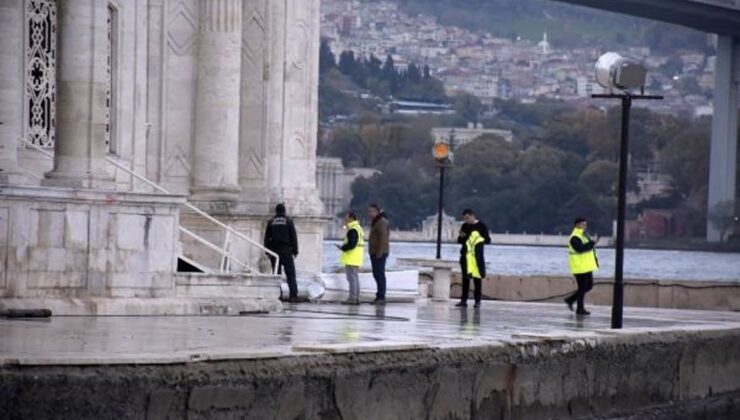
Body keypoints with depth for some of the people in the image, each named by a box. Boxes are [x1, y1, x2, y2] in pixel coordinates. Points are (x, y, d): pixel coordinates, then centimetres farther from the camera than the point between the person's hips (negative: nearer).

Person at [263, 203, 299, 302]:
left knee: (276, 274, 5)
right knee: (290, 274, -1)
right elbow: (293, 237, -1)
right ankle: (293, 295, -9)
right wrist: (295, 250, 4)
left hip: (274, 250, 2)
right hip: (286, 251, -2)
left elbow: (267, 238, 6)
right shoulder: (289, 221, -1)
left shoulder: (271, 222, 5)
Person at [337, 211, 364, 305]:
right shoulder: (358, 228, 18)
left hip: (352, 259, -11)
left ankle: (352, 298, -10)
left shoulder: (353, 230, -16)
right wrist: (343, 247, 18)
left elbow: (351, 244, -23)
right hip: (356, 259, 11)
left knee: (352, 278, -9)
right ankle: (356, 298, 15)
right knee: (355, 277, 13)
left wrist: (342, 248, -9)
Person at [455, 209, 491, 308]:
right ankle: (463, 300, 9)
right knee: (465, 278, 5)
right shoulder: (464, 226, 10)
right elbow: (459, 241, 17)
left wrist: (482, 240, -21)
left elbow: (488, 240, -1)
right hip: (466, 256, 4)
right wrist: (461, 237, -5)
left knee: (477, 278, -1)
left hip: (477, 256, -4)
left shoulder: (481, 226, -2)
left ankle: (477, 301, 3)